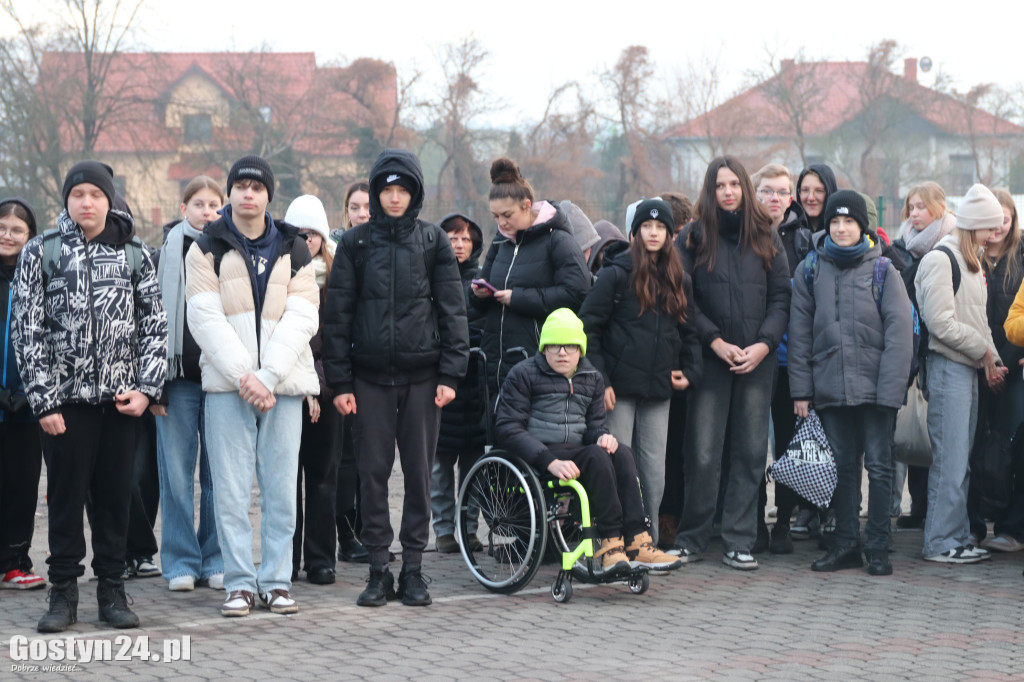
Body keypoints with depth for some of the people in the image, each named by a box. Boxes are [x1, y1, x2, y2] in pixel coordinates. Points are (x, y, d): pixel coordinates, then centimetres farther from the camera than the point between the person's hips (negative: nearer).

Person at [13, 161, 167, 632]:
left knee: (115, 496, 5)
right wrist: (43, 400, -7)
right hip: (65, 398, -1)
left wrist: (146, 388, -4)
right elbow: (27, 331, -1)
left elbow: (155, 324, 7)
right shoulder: (41, 253, 2)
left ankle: (112, 592, 14)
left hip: (120, 399, 2)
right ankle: (63, 594, 11)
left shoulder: (134, 254, 7)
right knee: (66, 496, 2)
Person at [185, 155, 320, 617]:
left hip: (282, 383, 1)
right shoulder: (207, 249, 5)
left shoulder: (294, 251, 10)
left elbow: (301, 319, 0)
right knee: (231, 490, -2)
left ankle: (276, 581, 10)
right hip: (226, 383, -1)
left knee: (281, 488, 2)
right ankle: (239, 583, 5)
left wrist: (267, 376, -13)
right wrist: (243, 375, -15)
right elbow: (206, 319, -5)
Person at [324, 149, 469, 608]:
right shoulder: (356, 243, 5)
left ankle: (413, 569, 11)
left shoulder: (433, 241, 5)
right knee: (373, 472, 1)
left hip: (421, 375, 0)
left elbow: (452, 309, 4)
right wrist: (339, 381, -2)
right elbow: (337, 313, 4)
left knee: (419, 472, 3)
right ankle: (378, 570, 8)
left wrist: (450, 374, -5)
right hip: (370, 375, 0)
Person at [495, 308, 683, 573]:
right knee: (597, 456, -31)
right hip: (535, 460, -5)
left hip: (577, 451, 5)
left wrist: (603, 437, -8)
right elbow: (508, 429, -9)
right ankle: (610, 540, -32)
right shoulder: (523, 375, 0)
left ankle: (635, 540, -34)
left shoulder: (592, 379, 18)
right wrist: (550, 462, -23)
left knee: (622, 452, -25)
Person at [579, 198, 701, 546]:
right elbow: (588, 327, -5)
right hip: (619, 387, -4)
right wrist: (599, 380, -11)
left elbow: (689, 331, 21)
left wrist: (690, 371, 6)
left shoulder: (678, 279, 13)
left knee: (654, 473, 4)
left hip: (659, 388, 4)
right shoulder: (616, 273, -2)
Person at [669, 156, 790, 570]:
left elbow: (782, 297, 6)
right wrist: (716, 342, -11)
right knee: (703, 454, -5)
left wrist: (764, 344, -8)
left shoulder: (765, 237, 10)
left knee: (751, 452, 2)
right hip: (710, 360, -2)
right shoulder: (693, 238, 4)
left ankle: (739, 543, 8)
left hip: (758, 361, 2)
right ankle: (691, 540, 7)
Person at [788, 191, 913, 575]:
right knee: (842, 466, 7)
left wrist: (892, 385, -13)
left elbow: (900, 330, -4)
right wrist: (800, 389, 2)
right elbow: (799, 332, 8)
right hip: (829, 384, 2)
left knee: (878, 466, 0)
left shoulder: (882, 269, 2)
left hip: (874, 385, -2)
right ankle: (846, 545, 15)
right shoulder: (810, 270, 8)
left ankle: (878, 548, 7)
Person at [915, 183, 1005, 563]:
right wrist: (985, 352, -9)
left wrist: (992, 360, 10)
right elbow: (942, 323, -17)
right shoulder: (941, 260, -11)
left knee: (959, 461, 11)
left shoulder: (972, 263, 20)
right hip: (947, 367, -9)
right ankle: (941, 543, -4)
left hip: (969, 369, 9)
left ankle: (957, 538, 15)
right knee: (950, 461, -8)